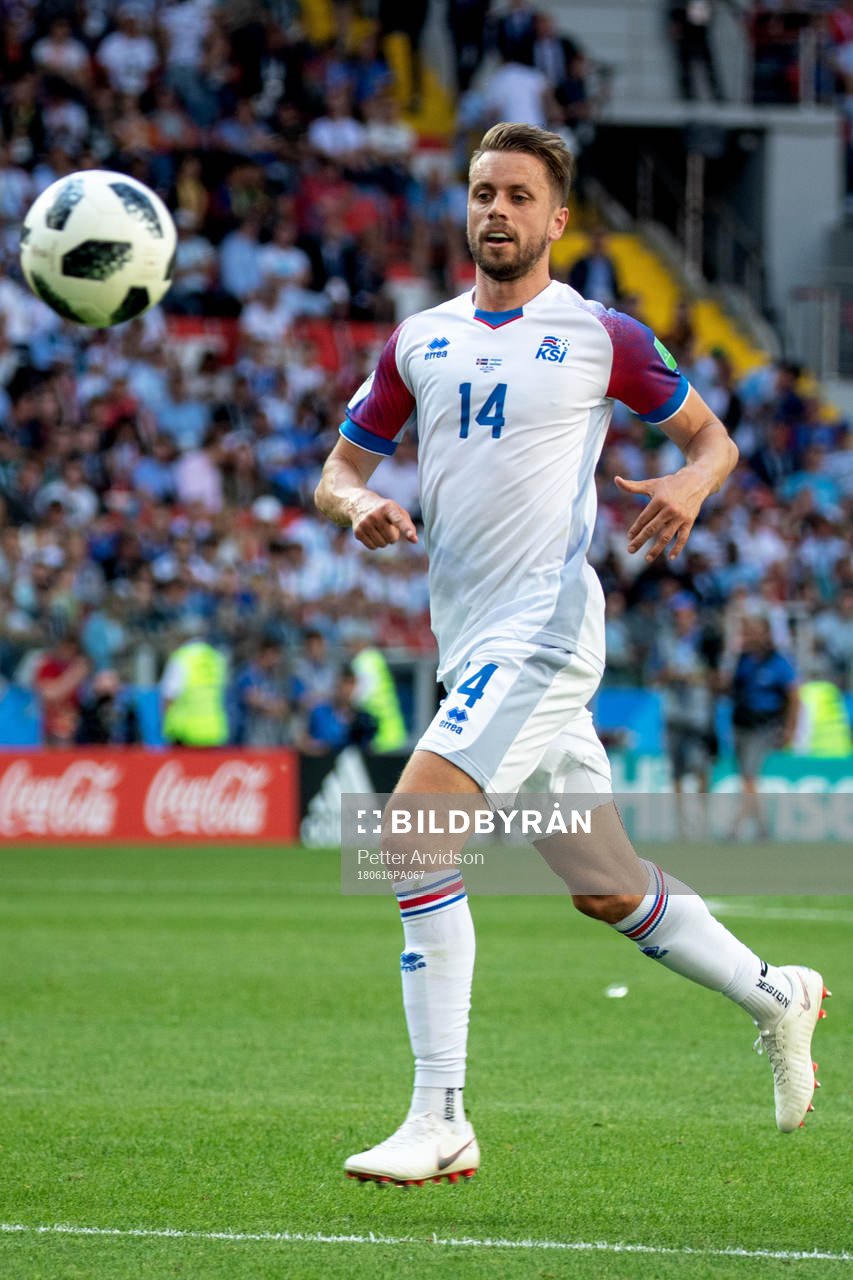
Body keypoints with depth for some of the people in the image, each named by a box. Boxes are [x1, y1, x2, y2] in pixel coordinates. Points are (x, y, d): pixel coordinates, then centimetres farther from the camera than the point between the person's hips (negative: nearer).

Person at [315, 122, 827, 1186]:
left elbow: (712, 436, 10)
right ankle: (774, 995, 37)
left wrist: (691, 484, -13)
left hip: (543, 630, -6)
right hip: (470, 647, 6)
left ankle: (440, 1124, -21)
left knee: (414, 823, -23)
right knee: (605, 887, 13)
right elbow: (339, 467, 17)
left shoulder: (600, 336, 0)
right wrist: (359, 508, -7)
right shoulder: (418, 341, 13)